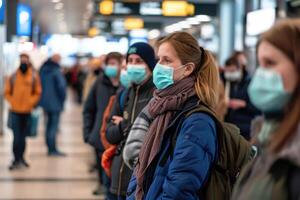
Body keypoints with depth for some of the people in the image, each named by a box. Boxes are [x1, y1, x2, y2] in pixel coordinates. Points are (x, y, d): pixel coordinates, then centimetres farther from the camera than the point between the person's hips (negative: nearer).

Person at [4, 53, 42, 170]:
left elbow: (38, 93, 2)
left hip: (27, 111, 1)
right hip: (15, 111, -1)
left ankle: (21, 158, 24)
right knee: (17, 137, -5)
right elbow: (7, 92, 6)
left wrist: (30, 103, -8)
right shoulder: (13, 77, 1)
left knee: (23, 137, 11)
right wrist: (12, 102, -5)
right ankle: (16, 160, -2)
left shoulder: (34, 77, 1)